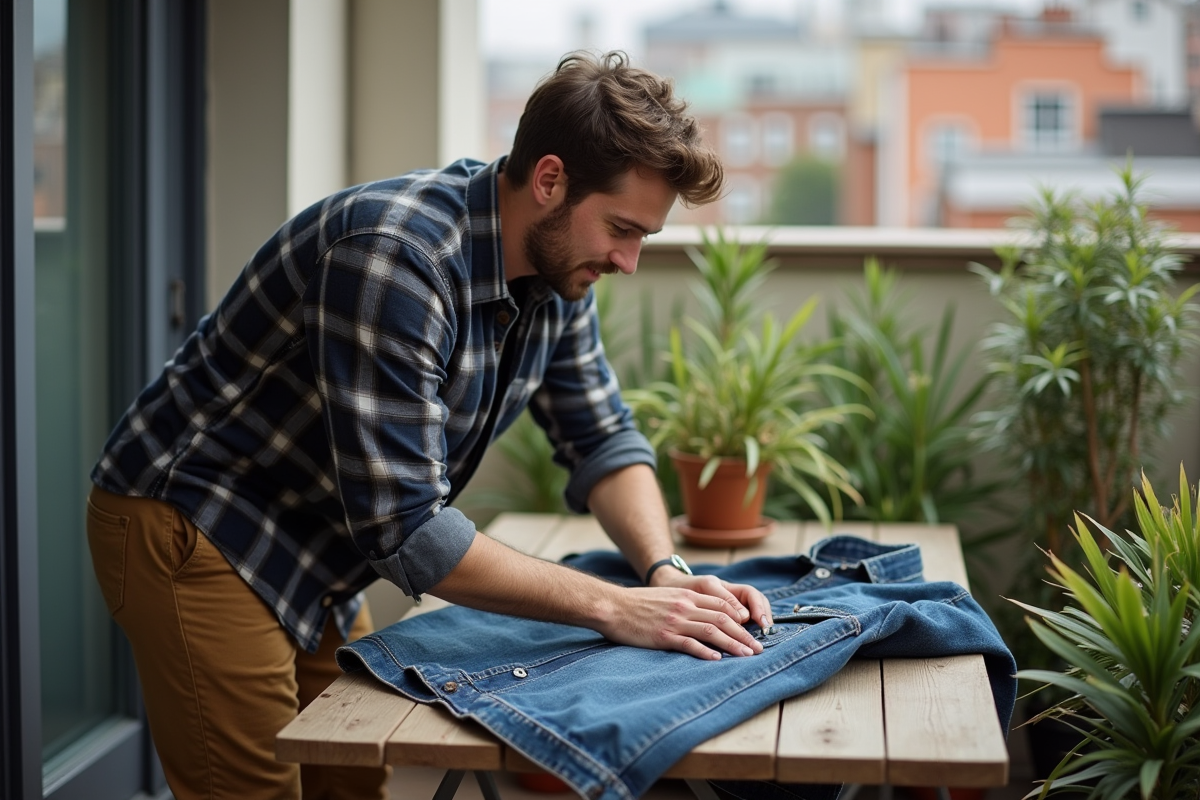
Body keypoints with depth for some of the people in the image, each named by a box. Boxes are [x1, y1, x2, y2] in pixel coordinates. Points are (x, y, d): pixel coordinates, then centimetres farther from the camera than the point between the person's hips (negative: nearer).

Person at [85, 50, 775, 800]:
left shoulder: (559, 267, -3)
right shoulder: (395, 255, -31)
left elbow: (602, 439, 6)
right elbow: (402, 524, -31)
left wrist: (667, 570, -12)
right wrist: (612, 608, -27)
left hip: (310, 556, 8)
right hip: (194, 532, -8)